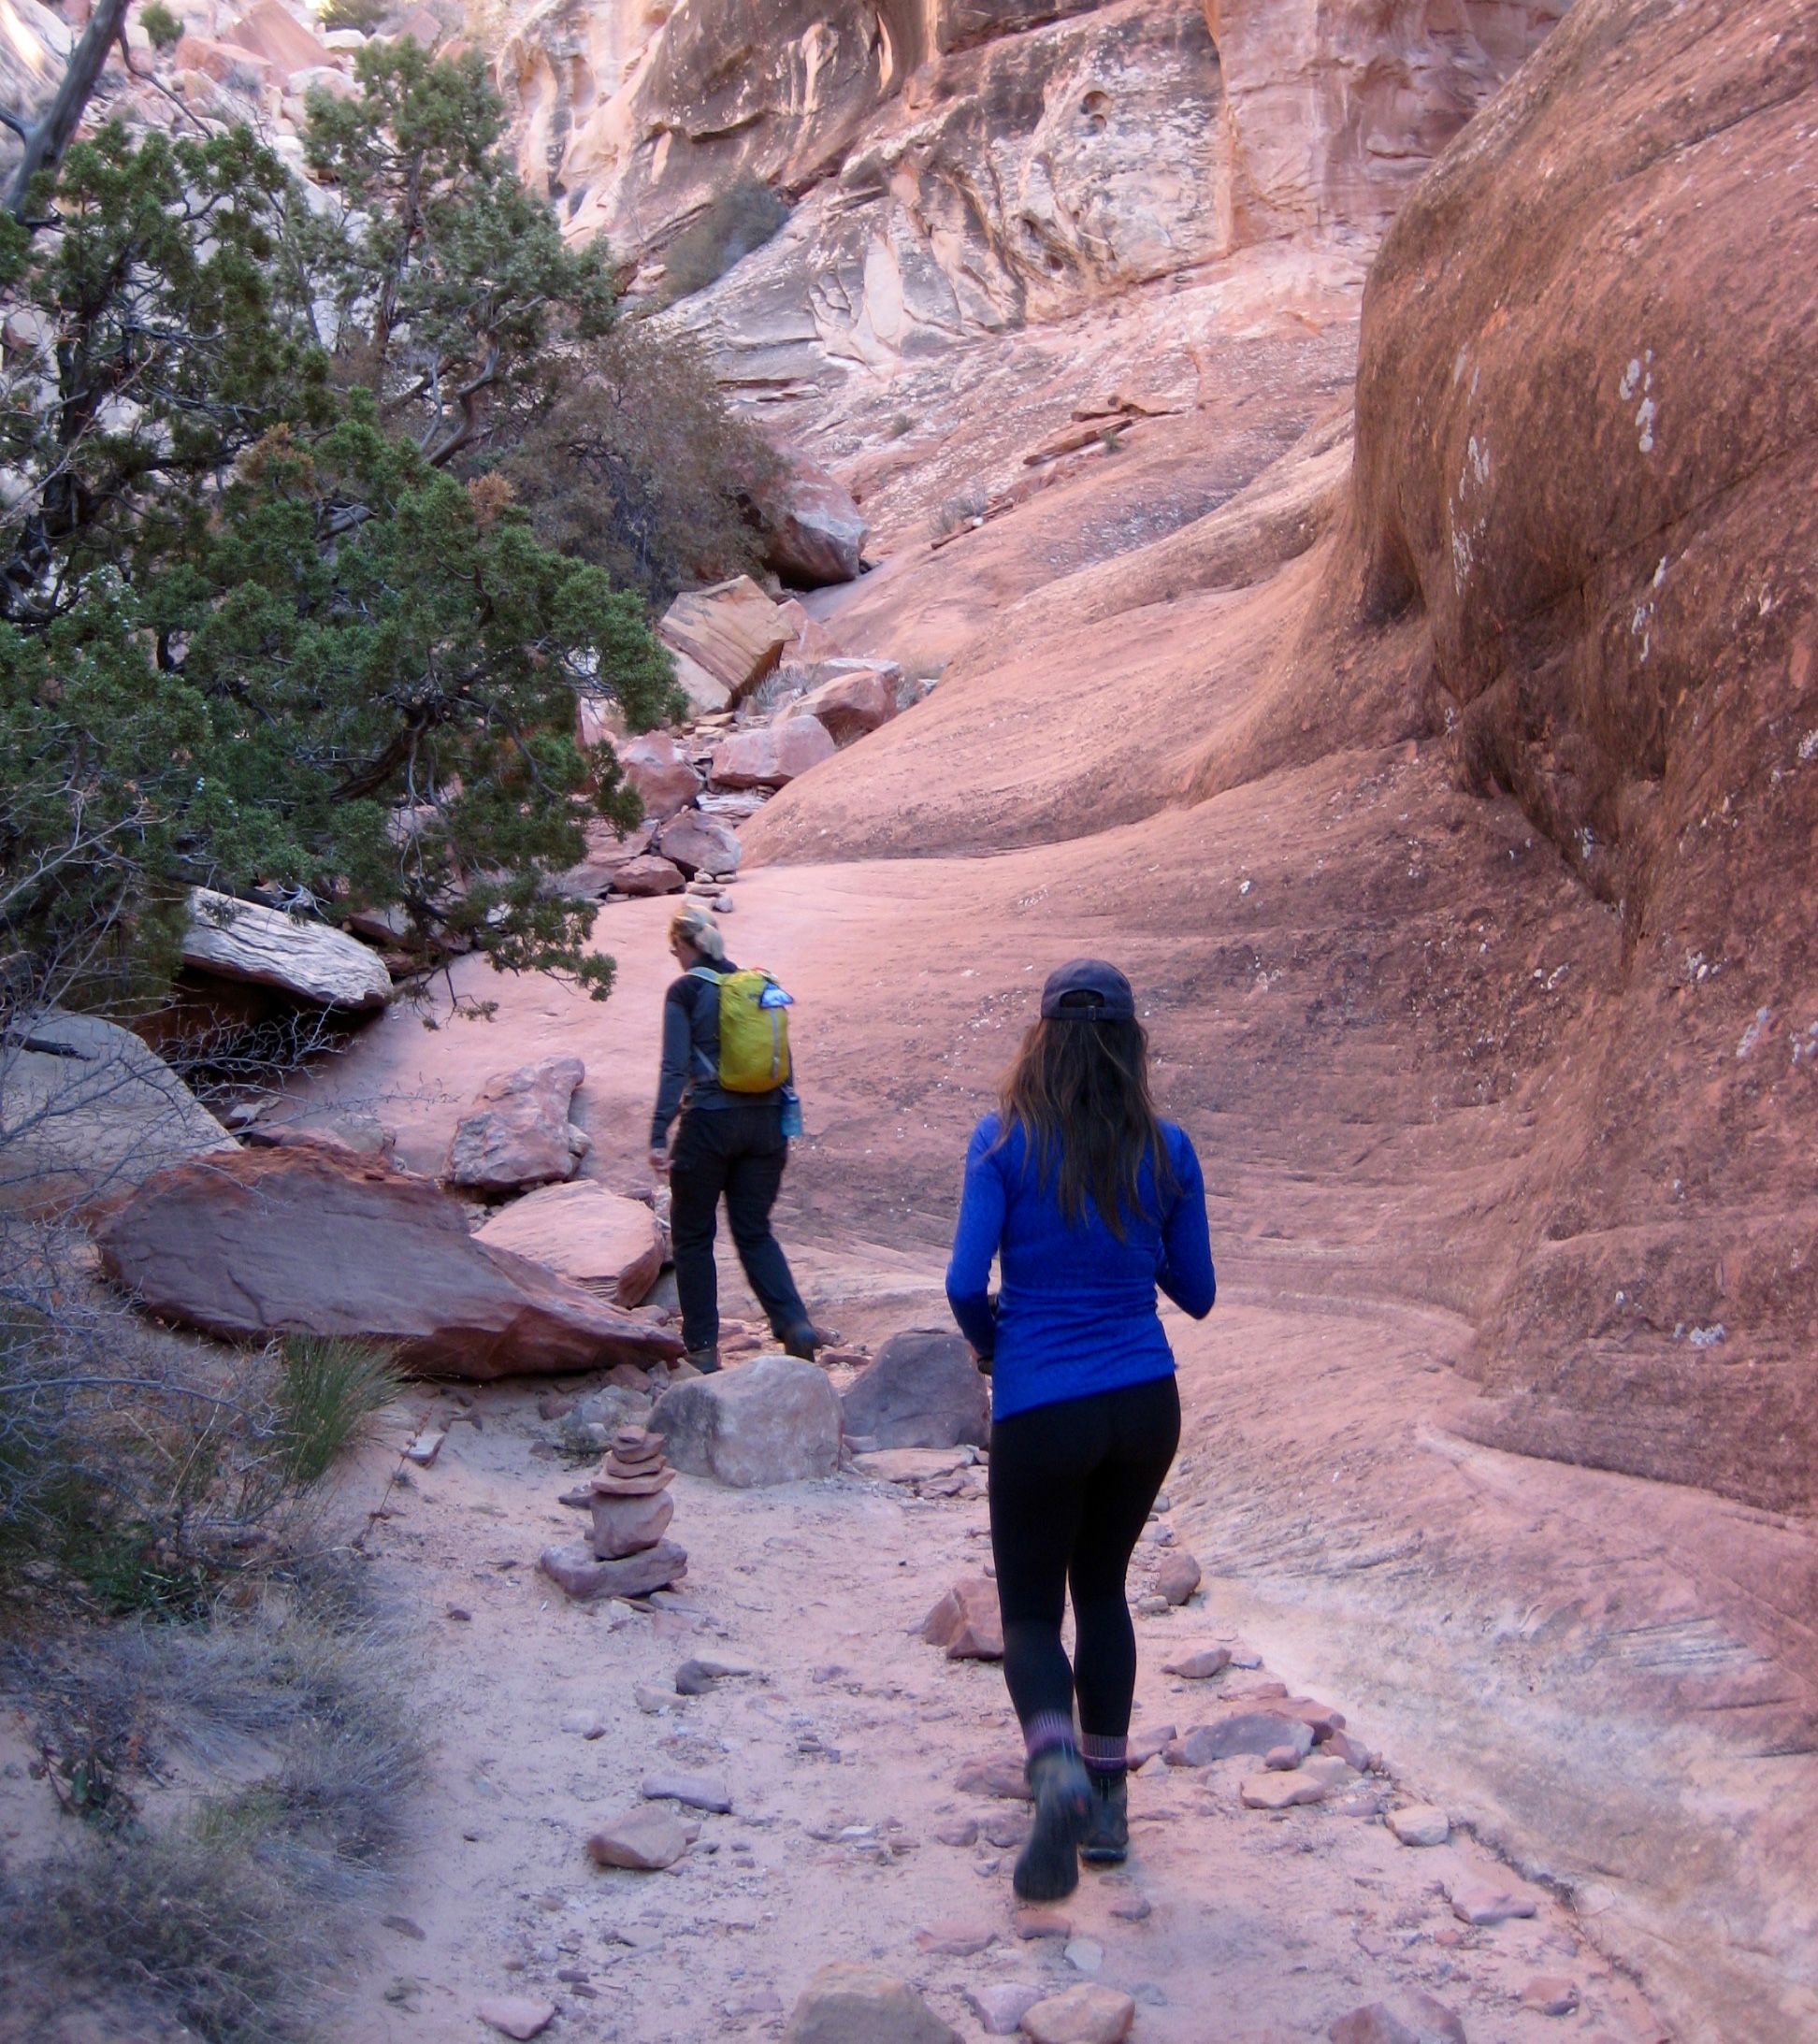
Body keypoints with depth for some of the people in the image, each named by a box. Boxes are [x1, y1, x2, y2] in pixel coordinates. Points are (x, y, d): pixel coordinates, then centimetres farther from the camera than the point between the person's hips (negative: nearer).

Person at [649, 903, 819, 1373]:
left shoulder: (685, 992, -7)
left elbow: (675, 1068, -14)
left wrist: (658, 1136, -16)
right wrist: (784, 1130, 17)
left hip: (709, 1123, -5)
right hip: (763, 1123, 5)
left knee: (693, 1237, 11)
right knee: (754, 1232, 15)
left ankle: (701, 1346, 13)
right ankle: (796, 1324, -4)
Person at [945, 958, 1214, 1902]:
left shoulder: (1005, 1141, -9)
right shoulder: (1165, 1150, -1)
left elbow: (966, 1282, -14)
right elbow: (1196, 1293, 7)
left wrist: (987, 1340, 7)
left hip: (1041, 1410, -3)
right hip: (1146, 1404, 3)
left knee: (1030, 1611, 11)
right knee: (1102, 1589, 23)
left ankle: (1056, 1765, -18)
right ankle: (1107, 1803, 26)